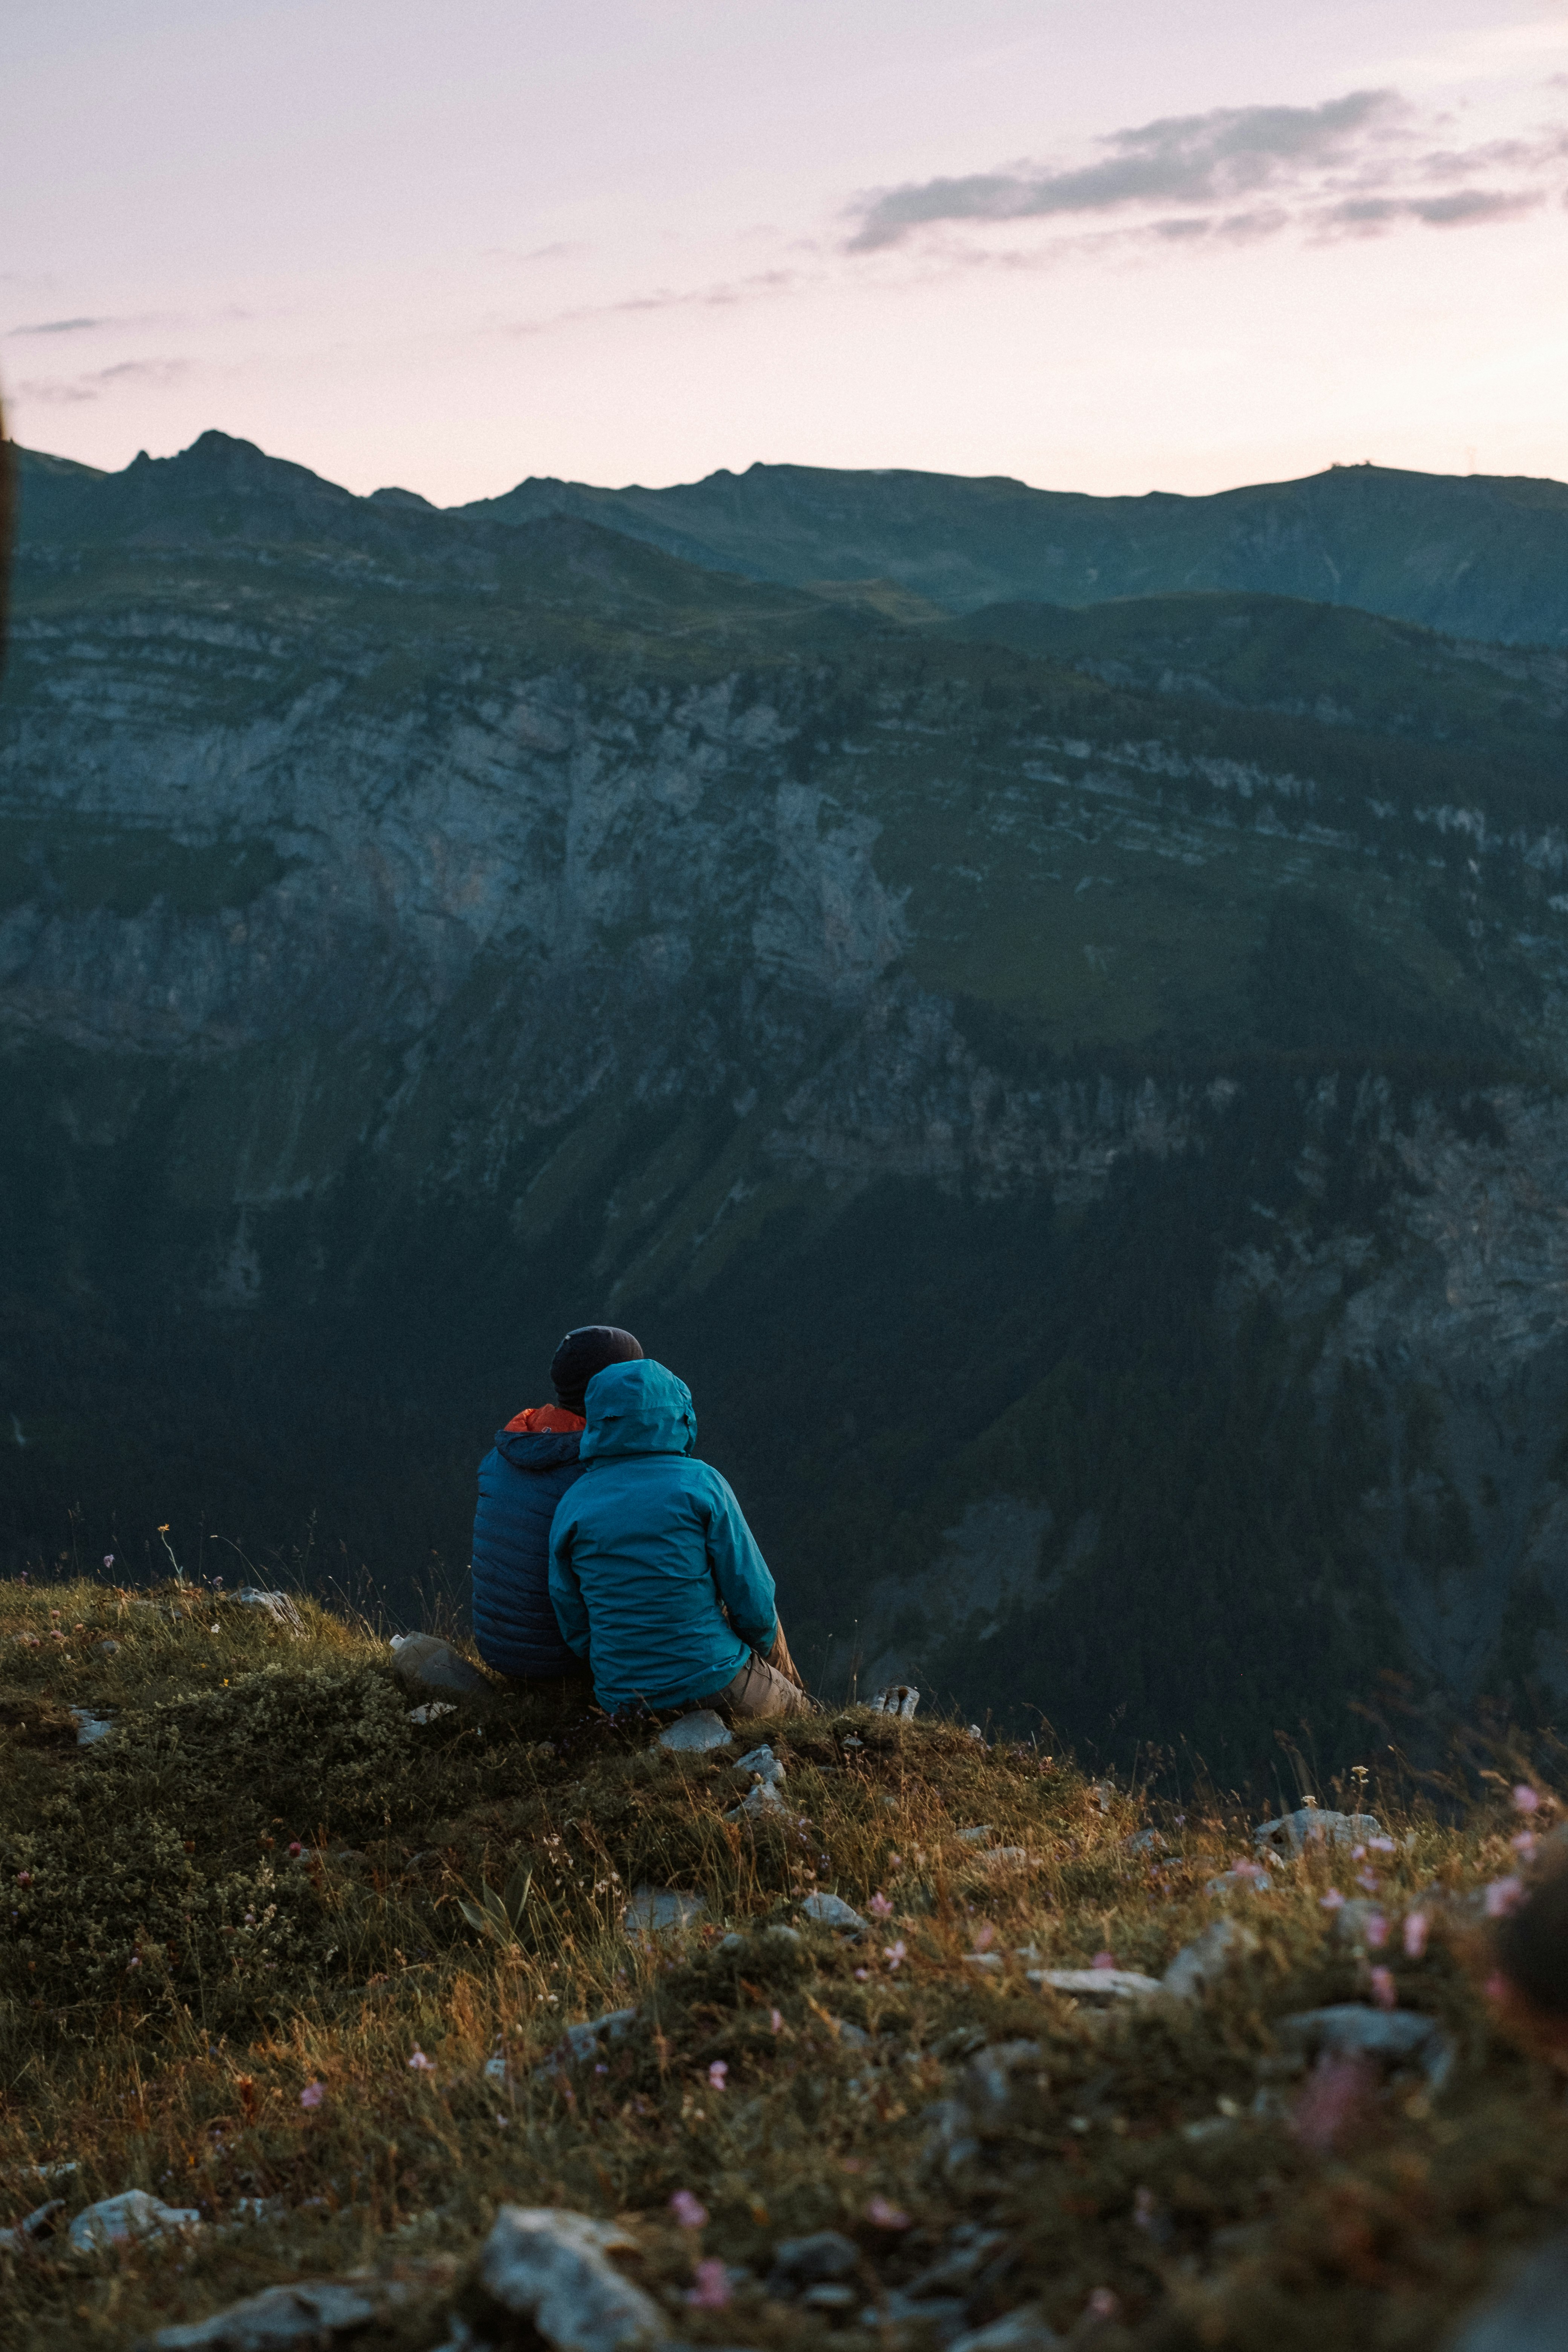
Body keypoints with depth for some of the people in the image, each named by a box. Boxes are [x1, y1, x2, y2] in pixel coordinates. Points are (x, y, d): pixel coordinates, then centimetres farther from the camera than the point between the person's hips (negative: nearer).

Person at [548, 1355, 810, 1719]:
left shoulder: (572, 1504, 1)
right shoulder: (701, 1483, -9)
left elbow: (574, 1624, 4)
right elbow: (753, 1597, -7)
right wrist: (762, 1645, 14)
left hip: (622, 1698, 4)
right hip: (714, 1685, -4)